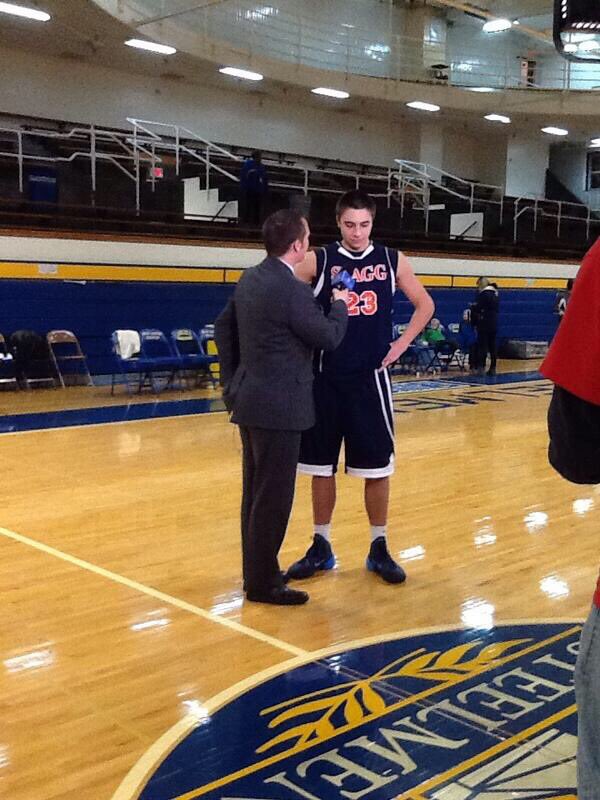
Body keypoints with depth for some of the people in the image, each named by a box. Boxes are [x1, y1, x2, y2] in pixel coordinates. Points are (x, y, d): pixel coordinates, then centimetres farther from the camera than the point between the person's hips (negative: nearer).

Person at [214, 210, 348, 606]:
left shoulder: (250, 278, 8)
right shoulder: (293, 290, -19)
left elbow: (223, 327, 16)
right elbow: (329, 337, -10)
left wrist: (233, 380, 20)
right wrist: (340, 305, 9)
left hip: (252, 400, 9)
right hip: (278, 406, -9)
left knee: (256, 492, 17)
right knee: (273, 498, 0)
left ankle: (255, 571, 28)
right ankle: (264, 582, 9)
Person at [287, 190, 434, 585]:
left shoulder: (392, 260, 3)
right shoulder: (319, 261, -2)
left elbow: (425, 305, 13)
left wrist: (401, 344, 3)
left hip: (371, 377, 1)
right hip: (326, 378, 0)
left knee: (377, 467, 4)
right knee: (322, 466, 7)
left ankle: (379, 549, 17)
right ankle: (321, 547, 20)